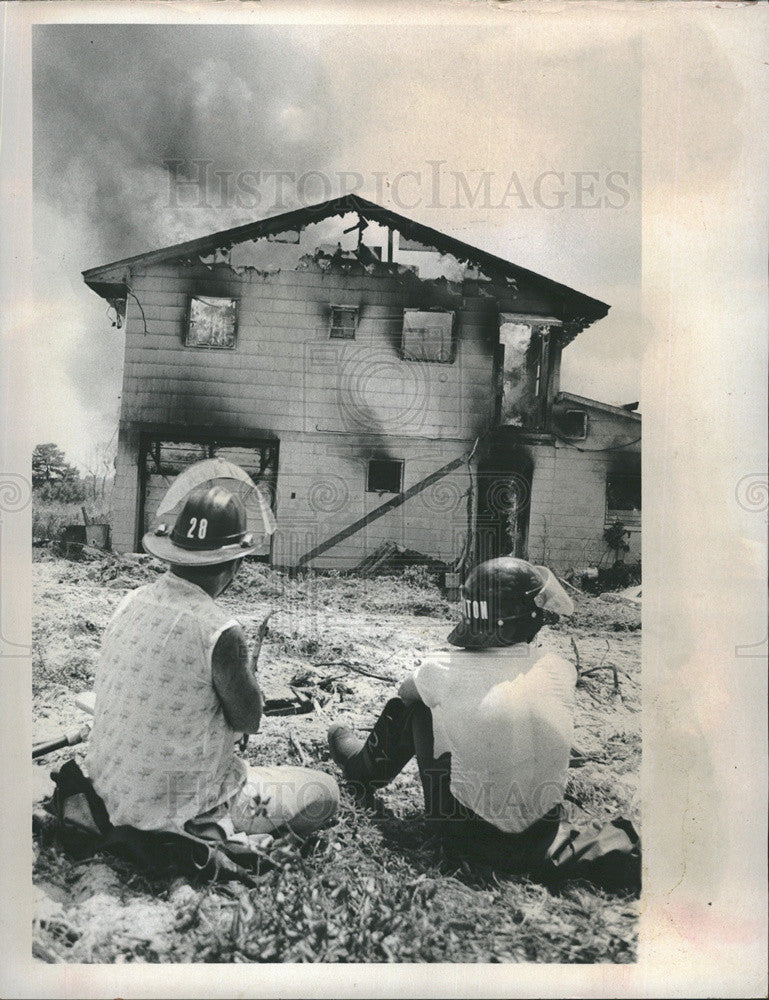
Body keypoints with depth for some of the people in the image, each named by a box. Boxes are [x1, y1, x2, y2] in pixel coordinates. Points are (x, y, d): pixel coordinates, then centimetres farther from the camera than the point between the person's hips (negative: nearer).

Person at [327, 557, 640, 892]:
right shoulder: (560, 671, -11)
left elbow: (405, 692, 6)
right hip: (542, 824, 2)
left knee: (413, 709, 13)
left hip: (464, 828, -1)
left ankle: (364, 768, 38)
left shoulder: (446, 668, -18)